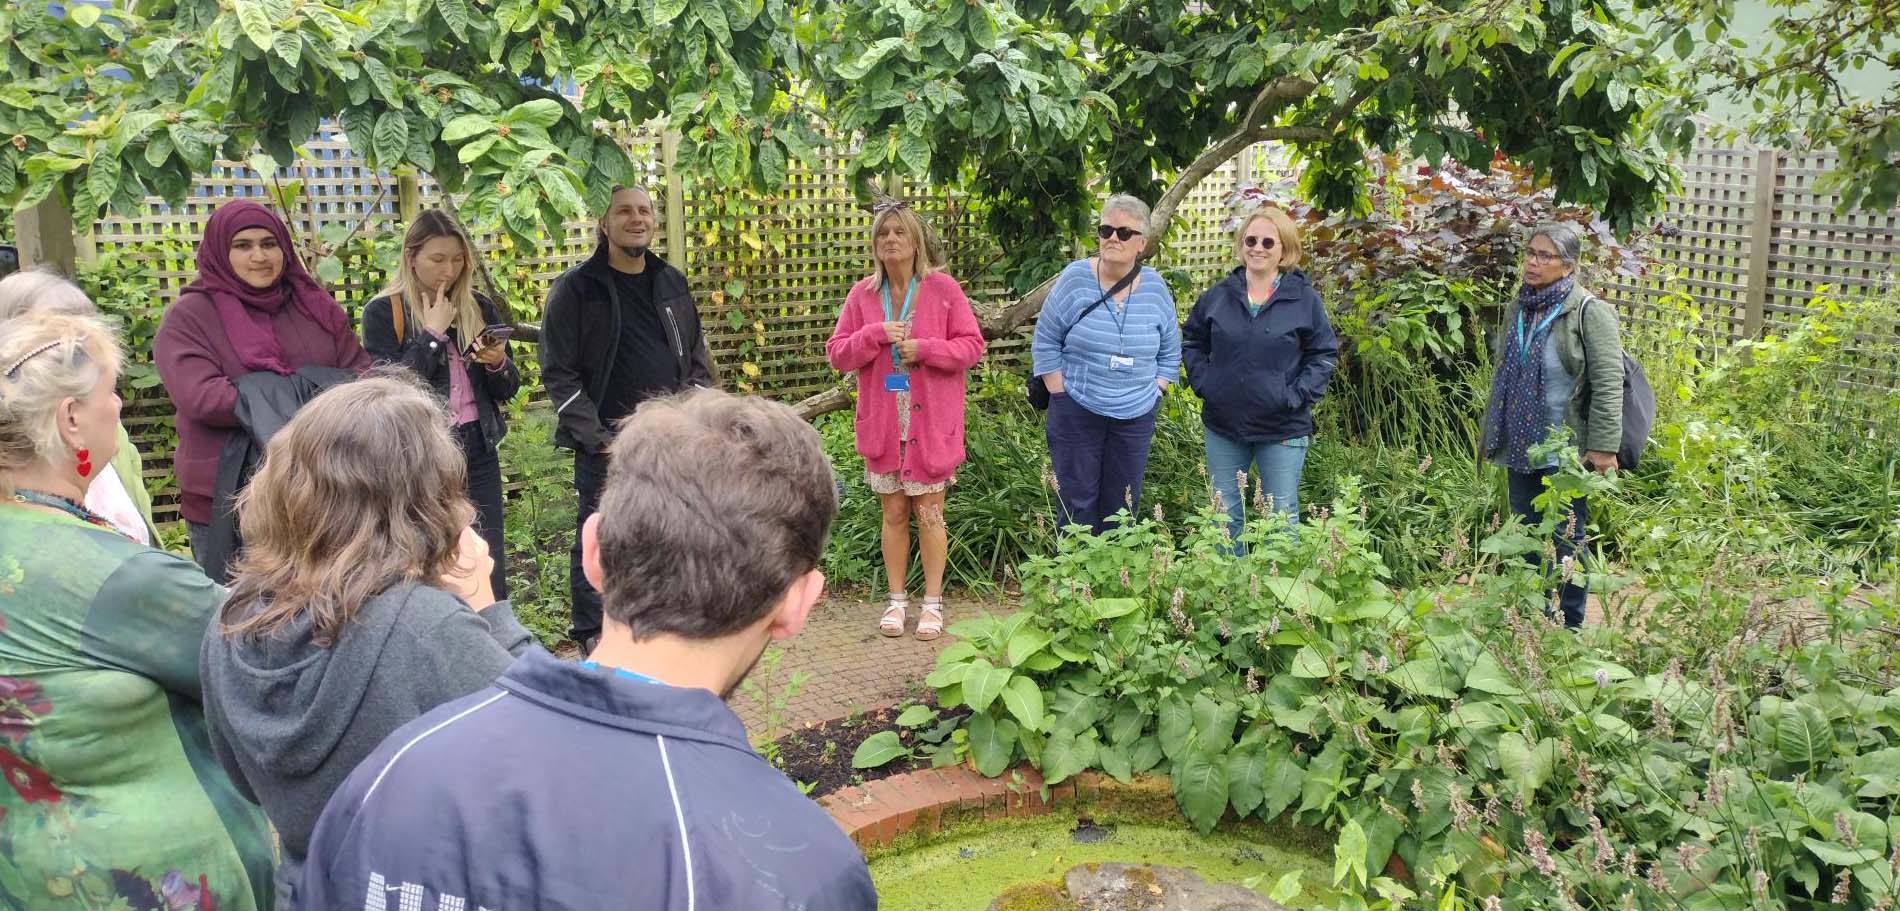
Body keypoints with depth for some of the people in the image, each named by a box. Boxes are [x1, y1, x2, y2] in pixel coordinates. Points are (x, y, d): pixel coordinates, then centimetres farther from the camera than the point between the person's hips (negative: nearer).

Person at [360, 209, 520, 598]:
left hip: (477, 453, 3)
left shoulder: (480, 308, 8)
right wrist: (433, 334, -13)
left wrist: (498, 364, -12)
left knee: (489, 574, 4)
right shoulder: (383, 313, -4)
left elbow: (508, 390, 10)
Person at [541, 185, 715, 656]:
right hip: (607, 444, -4)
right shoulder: (575, 288, -4)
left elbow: (698, 360, 15)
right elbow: (558, 373, -7)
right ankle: (592, 634, 16)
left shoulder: (672, 282, 11)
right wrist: (596, 437, -13)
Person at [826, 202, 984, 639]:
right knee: (893, 512, 10)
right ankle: (897, 600, 21)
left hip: (930, 422, -2)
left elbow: (972, 345, -3)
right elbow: (836, 353, 3)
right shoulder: (862, 294, 5)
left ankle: (933, 601, 15)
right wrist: (874, 334, -14)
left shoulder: (943, 288, -3)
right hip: (882, 422, 3)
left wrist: (924, 348, -18)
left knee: (929, 513, 3)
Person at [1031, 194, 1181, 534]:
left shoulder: (1155, 288, 1)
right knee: (1078, 504, 4)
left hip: (1135, 417, 2)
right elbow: (1045, 343, -1)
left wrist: (1155, 392, 3)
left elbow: (1170, 352, 11)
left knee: (1123, 506, 10)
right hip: (1076, 414, -2)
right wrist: (1061, 394, -6)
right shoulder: (1074, 279, -6)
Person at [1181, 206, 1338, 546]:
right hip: (1223, 426, 3)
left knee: (1282, 517, 5)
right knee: (1225, 517, 13)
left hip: (1282, 429, -3)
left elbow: (1324, 353, 0)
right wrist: (1202, 381, 0)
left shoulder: (1304, 299, -5)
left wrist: (1297, 396, -12)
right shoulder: (1219, 295, 2)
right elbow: (1191, 340, 14)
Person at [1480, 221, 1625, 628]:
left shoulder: (1588, 312, -10)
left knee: (1566, 541, 3)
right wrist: (1493, 434, 21)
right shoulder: (1519, 308, 10)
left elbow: (1608, 384, -15)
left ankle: (1568, 627, 14)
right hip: (1520, 449, 7)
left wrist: (1603, 446, -20)